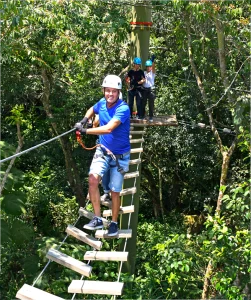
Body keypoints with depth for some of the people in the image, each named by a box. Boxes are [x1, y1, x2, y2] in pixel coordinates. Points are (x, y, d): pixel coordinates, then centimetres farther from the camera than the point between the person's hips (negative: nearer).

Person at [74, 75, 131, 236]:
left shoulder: (123, 108, -23)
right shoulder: (102, 103, -3)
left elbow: (108, 129, -36)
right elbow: (91, 110, 22)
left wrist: (85, 131, -33)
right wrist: (85, 120, 1)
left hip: (120, 155, -4)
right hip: (103, 151, 4)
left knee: (115, 191, 4)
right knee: (93, 180, -19)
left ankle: (114, 223, 25)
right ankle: (97, 219, -8)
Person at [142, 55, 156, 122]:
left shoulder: (152, 72, -1)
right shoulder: (144, 73, 11)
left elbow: (153, 67, -20)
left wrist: (153, 60, -36)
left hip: (151, 89, -3)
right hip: (144, 89, 3)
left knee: (151, 104, -2)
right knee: (143, 103, 9)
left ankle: (151, 117, 5)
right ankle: (142, 115, 22)